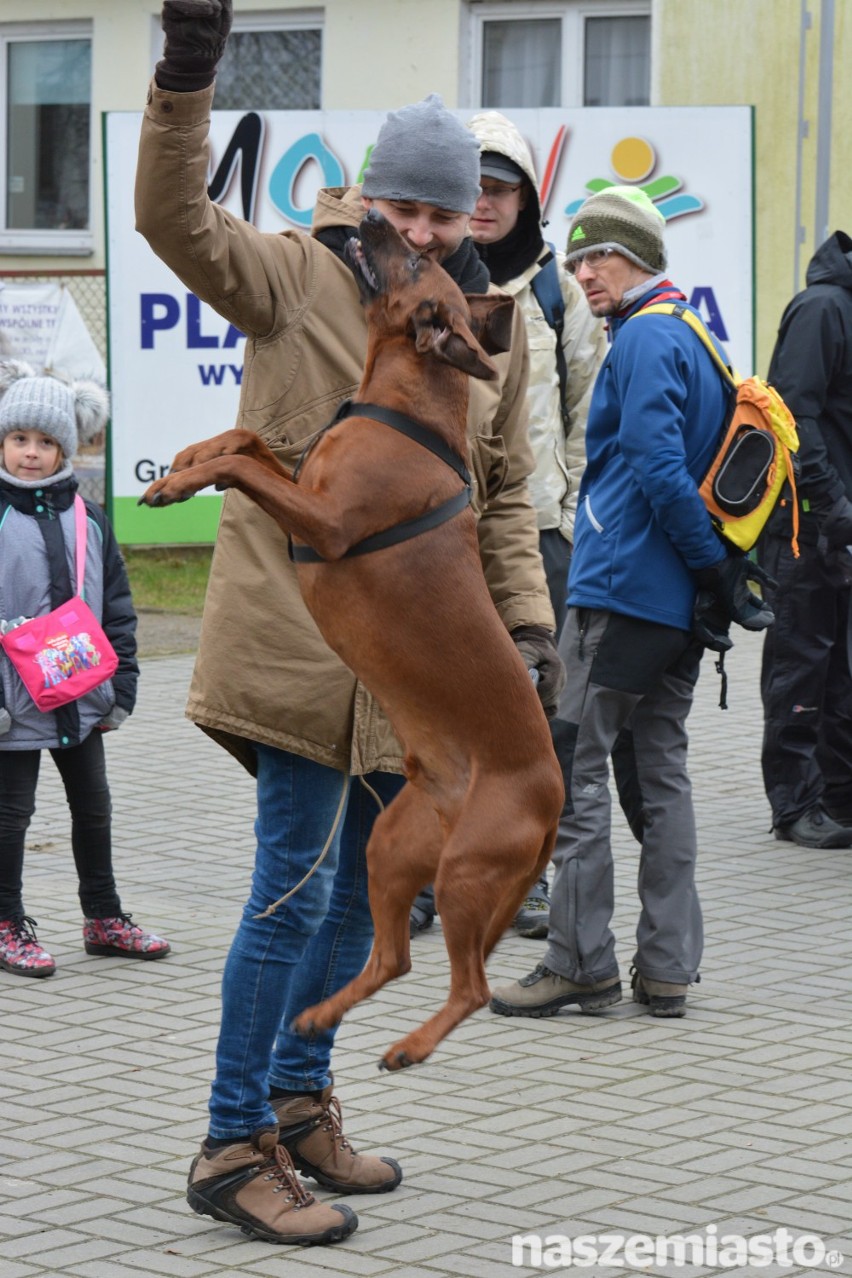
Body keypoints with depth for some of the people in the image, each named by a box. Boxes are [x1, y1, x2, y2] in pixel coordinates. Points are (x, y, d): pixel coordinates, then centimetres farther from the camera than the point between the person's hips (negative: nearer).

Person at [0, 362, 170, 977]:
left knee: (94, 808, 14)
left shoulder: (87, 520, 5)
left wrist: (122, 684, 6)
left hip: (82, 696, 5)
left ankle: (104, 918, 27)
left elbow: (117, 608, 10)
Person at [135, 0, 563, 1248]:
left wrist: (529, 620, 4)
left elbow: (505, 495, 14)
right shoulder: (295, 279, -5)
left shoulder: (495, 328, 9)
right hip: (299, 629, -6)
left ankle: (299, 1102, 32)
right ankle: (235, 1147, -1)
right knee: (296, 885, -10)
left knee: (361, 886, 15)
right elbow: (178, 220, -20)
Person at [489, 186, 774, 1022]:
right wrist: (725, 574, 14)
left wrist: (716, 571, -16)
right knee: (662, 774, 9)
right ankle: (667, 969, 10)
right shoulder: (694, 338, 17)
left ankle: (581, 965, -3)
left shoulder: (646, 339, -12)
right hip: (675, 605, 9)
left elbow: (658, 469, -20)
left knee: (572, 768, -4)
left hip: (621, 590, -9)